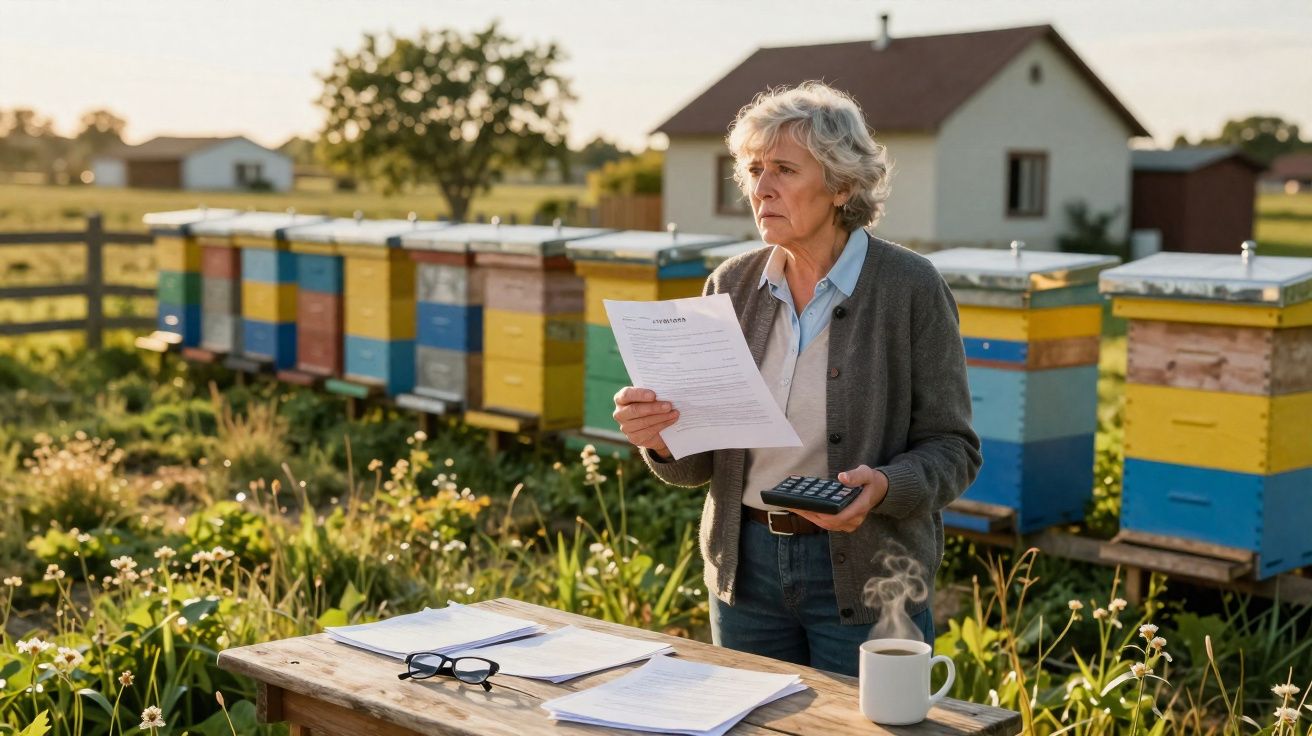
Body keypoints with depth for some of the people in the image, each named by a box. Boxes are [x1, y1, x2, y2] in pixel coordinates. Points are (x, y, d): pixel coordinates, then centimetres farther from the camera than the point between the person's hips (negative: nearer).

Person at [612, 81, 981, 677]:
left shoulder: (910, 287, -10)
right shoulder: (732, 286, 2)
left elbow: (951, 448, -7)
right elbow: (699, 461, 5)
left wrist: (884, 487, -26)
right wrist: (661, 437, -16)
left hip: (865, 578, -4)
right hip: (747, 567, 4)